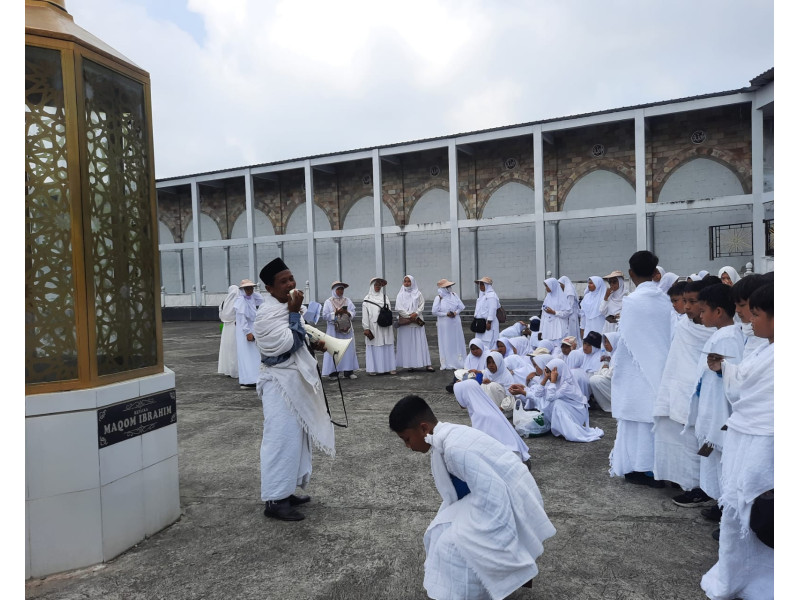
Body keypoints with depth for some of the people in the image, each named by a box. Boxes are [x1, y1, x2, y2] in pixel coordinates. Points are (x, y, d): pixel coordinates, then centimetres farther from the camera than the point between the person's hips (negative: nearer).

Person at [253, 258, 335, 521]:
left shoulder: (286, 306, 10)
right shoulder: (268, 314, -20)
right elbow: (290, 343, -25)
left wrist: (313, 344, 5)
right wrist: (295, 313, -22)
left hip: (295, 380, 10)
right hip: (280, 382, -10)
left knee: (295, 435, 16)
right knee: (281, 438, -6)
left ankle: (285, 491, 28)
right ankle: (274, 500, 5)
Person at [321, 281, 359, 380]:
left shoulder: (348, 301, 11)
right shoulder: (328, 302, 1)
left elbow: (353, 313, 6)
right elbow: (325, 315, -6)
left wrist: (347, 313, -14)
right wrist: (336, 313, -16)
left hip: (347, 329, 3)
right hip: (334, 330, -3)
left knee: (349, 349, 3)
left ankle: (348, 372, 8)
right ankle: (333, 372, 2)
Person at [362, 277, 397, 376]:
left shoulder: (385, 298, 13)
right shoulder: (367, 299, 2)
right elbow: (365, 314, -3)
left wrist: (391, 325, 6)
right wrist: (366, 328, -9)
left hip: (385, 327, 3)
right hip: (373, 327, -3)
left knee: (387, 347, 3)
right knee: (374, 348, -2)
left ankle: (389, 367, 8)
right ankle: (373, 368, 2)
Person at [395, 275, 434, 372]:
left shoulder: (418, 293, 9)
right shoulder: (400, 294, 6)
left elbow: (422, 305, 3)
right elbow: (398, 308, -3)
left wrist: (415, 314, -14)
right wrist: (409, 316, -11)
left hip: (417, 321, 0)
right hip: (405, 322, 0)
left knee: (420, 342, -2)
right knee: (407, 343, -2)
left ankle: (427, 364, -3)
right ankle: (410, 364, 1)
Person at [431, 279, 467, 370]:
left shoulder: (454, 295, 3)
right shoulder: (438, 298, -6)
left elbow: (461, 306, 5)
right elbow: (434, 312, -10)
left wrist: (455, 312, -12)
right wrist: (446, 314, -14)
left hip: (455, 323, 3)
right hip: (444, 324, -3)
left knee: (457, 342, 6)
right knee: (445, 343, 0)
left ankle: (458, 362, 14)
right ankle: (445, 364, 4)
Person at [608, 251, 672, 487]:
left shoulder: (632, 301, -15)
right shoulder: (666, 300, 0)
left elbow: (625, 340, -13)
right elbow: (672, 336, 4)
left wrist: (616, 371, -2)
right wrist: (665, 364, 15)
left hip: (638, 371, -5)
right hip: (662, 369, 5)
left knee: (639, 418, 4)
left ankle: (639, 468, 12)